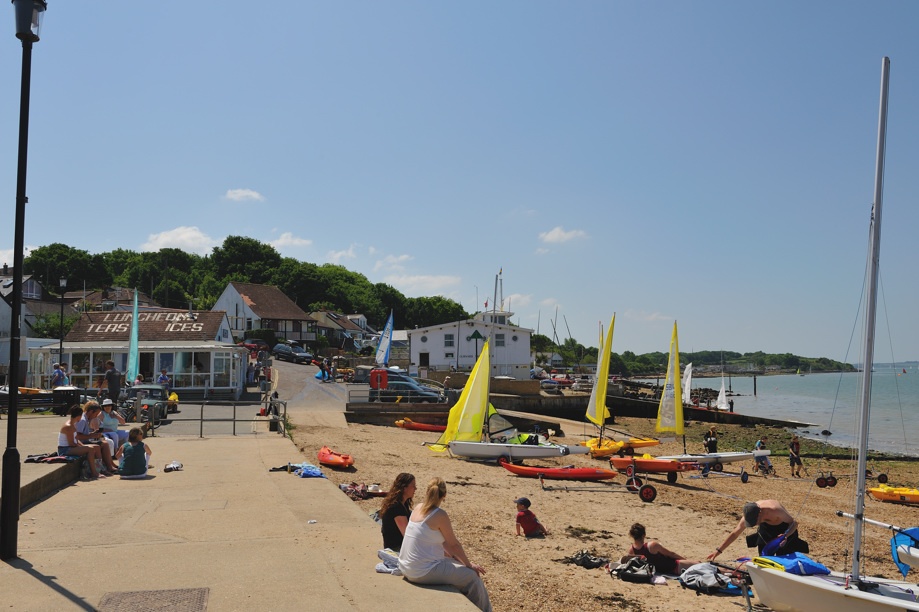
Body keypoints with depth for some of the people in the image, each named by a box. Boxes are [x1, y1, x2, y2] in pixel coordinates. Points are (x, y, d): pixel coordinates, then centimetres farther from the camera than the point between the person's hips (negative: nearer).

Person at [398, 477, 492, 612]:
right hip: (424, 572, -8)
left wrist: (452, 555, 23)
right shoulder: (440, 514, -18)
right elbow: (454, 544, -8)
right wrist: (469, 564, 6)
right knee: (472, 577, 4)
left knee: (457, 565, 26)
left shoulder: (418, 508, 5)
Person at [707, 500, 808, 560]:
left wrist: (786, 536, -45)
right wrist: (718, 550, -19)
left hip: (784, 529, -4)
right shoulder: (748, 515, -25)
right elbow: (734, 534, -15)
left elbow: (794, 523, -25)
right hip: (766, 528, 4)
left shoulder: (774, 510, -41)